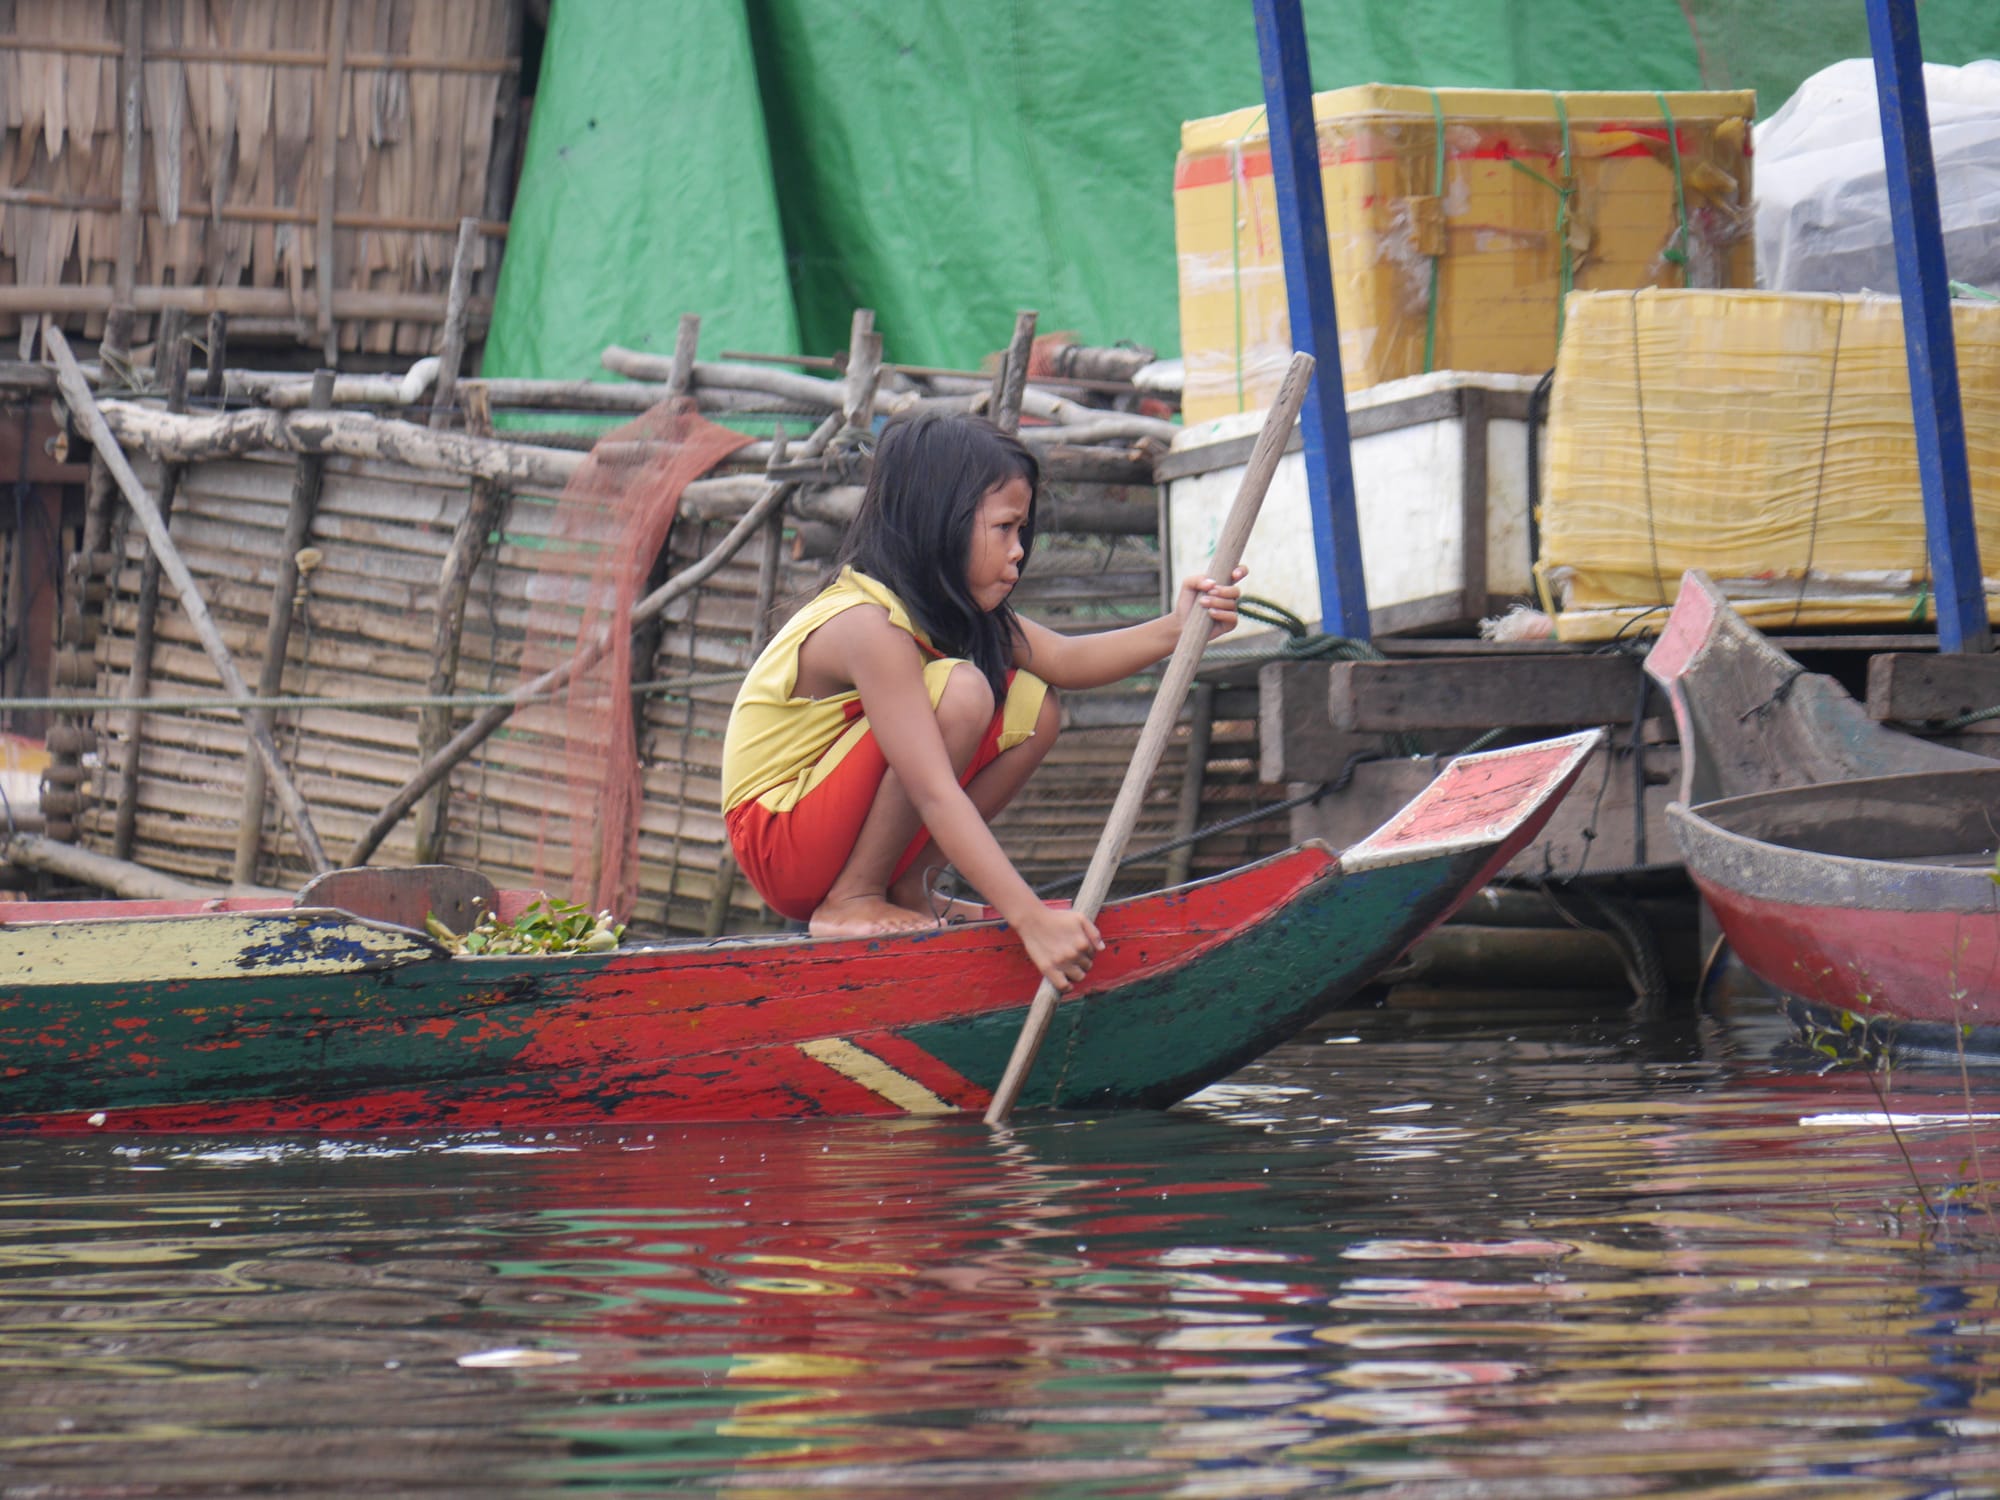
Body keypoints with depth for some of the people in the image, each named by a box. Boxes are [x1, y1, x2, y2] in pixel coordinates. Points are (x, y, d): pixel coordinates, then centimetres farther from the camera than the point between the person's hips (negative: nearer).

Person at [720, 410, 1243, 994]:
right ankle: (852, 901, -16)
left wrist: (1173, 631, -20)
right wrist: (1029, 919, -37)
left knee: (1032, 709, -1)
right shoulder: (867, 627, -26)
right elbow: (936, 795, -32)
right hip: (778, 845, -9)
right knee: (960, 691, -27)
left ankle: (903, 887, 2)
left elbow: (1064, 659, -3)